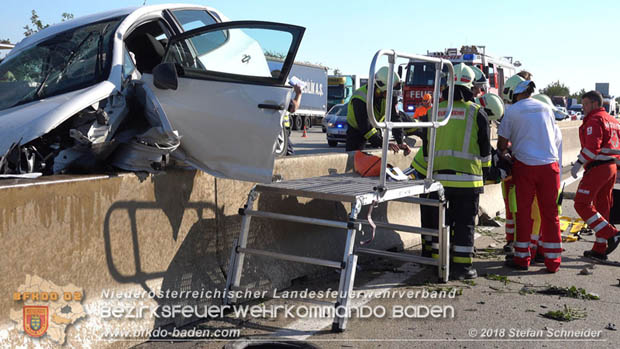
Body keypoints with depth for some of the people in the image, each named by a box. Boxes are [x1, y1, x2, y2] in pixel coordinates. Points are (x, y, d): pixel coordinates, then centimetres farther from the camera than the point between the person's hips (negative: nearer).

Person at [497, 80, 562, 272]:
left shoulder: (512, 111, 0)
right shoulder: (546, 108, 11)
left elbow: (502, 142, 3)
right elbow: (556, 137, 19)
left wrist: (504, 154, 24)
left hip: (525, 165, -3)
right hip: (550, 164, 3)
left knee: (524, 211, 6)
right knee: (550, 213, 8)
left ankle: (522, 258, 11)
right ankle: (553, 260, 12)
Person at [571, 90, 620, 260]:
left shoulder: (594, 120, -10)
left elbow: (592, 147, -21)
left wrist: (578, 164, -16)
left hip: (597, 168, -10)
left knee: (582, 204, -8)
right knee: (602, 207, 11)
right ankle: (599, 249, 15)